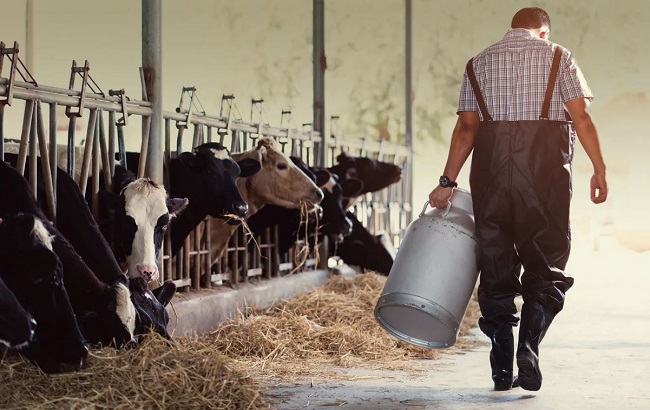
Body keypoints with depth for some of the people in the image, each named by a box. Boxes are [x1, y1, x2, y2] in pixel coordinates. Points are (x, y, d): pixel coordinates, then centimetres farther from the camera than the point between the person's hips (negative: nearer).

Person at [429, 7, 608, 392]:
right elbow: (581, 116, -2)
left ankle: (502, 368, 5)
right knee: (546, 263, 5)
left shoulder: (479, 63, 15)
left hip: (491, 165, 2)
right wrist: (599, 169, 1)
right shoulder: (557, 56, 9)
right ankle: (529, 346, -15)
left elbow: (466, 126, 6)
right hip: (545, 165, -2)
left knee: (496, 264, 7)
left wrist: (448, 180, 5)